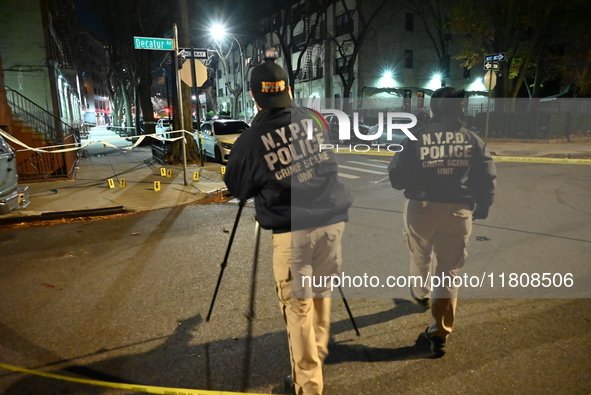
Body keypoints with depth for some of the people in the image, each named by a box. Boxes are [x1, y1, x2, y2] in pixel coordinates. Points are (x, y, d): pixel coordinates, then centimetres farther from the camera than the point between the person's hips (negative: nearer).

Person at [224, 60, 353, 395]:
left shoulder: (250, 141, -9)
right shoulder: (316, 119, 2)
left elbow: (237, 189, 5)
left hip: (292, 231, -4)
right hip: (333, 219, 5)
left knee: (298, 306, 8)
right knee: (322, 292, 23)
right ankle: (320, 351, 43)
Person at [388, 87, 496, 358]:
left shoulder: (416, 139, -8)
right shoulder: (473, 140, -1)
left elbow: (397, 178, -8)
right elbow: (487, 179, 2)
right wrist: (481, 209, 15)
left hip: (422, 208, -1)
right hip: (458, 212, 1)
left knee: (420, 257, 26)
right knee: (448, 271, 9)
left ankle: (421, 294, 53)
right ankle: (440, 332, 10)